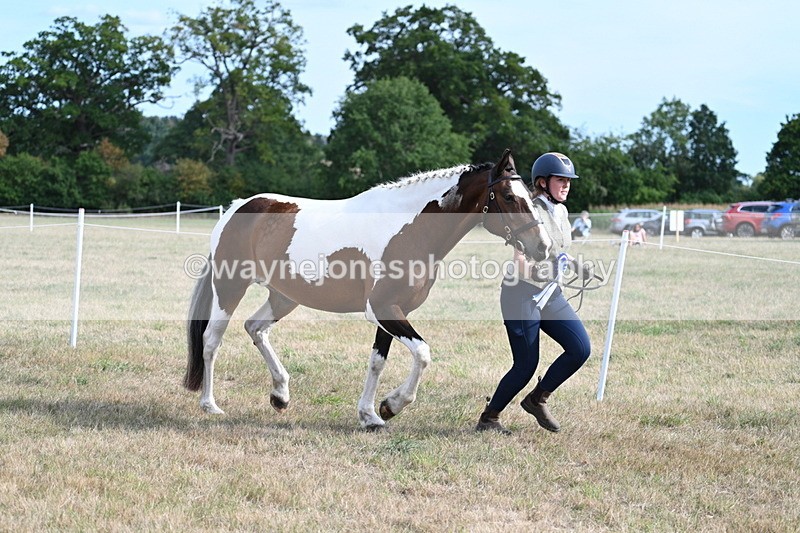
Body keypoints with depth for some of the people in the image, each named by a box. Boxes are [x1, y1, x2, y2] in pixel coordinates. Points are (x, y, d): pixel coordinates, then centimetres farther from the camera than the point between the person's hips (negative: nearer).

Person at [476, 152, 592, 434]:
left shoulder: (561, 212, 9)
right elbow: (521, 263, -20)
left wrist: (577, 265, 4)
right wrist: (542, 271, -36)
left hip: (550, 294, 8)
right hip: (522, 295, -8)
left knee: (581, 349, -6)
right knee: (526, 366, -5)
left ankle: (537, 399, 12)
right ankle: (488, 418, 14)